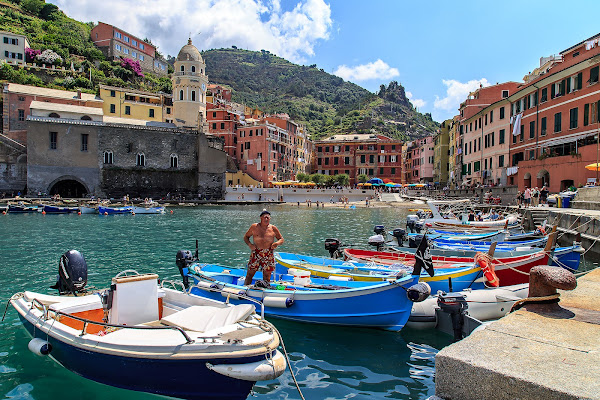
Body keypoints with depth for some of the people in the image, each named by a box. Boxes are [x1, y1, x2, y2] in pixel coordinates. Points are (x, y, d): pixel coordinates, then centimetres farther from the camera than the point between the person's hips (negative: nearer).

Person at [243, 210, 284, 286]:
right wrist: (249, 244, -9)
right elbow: (246, 237, 10)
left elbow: (281, 239, 10)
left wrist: (277, 243, -12)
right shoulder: (254, 227, 1)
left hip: (268, 255, 1)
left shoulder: (273, 228, 2)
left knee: (267, 278, 7)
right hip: (256, 254, 0)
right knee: (249, 274, 3)